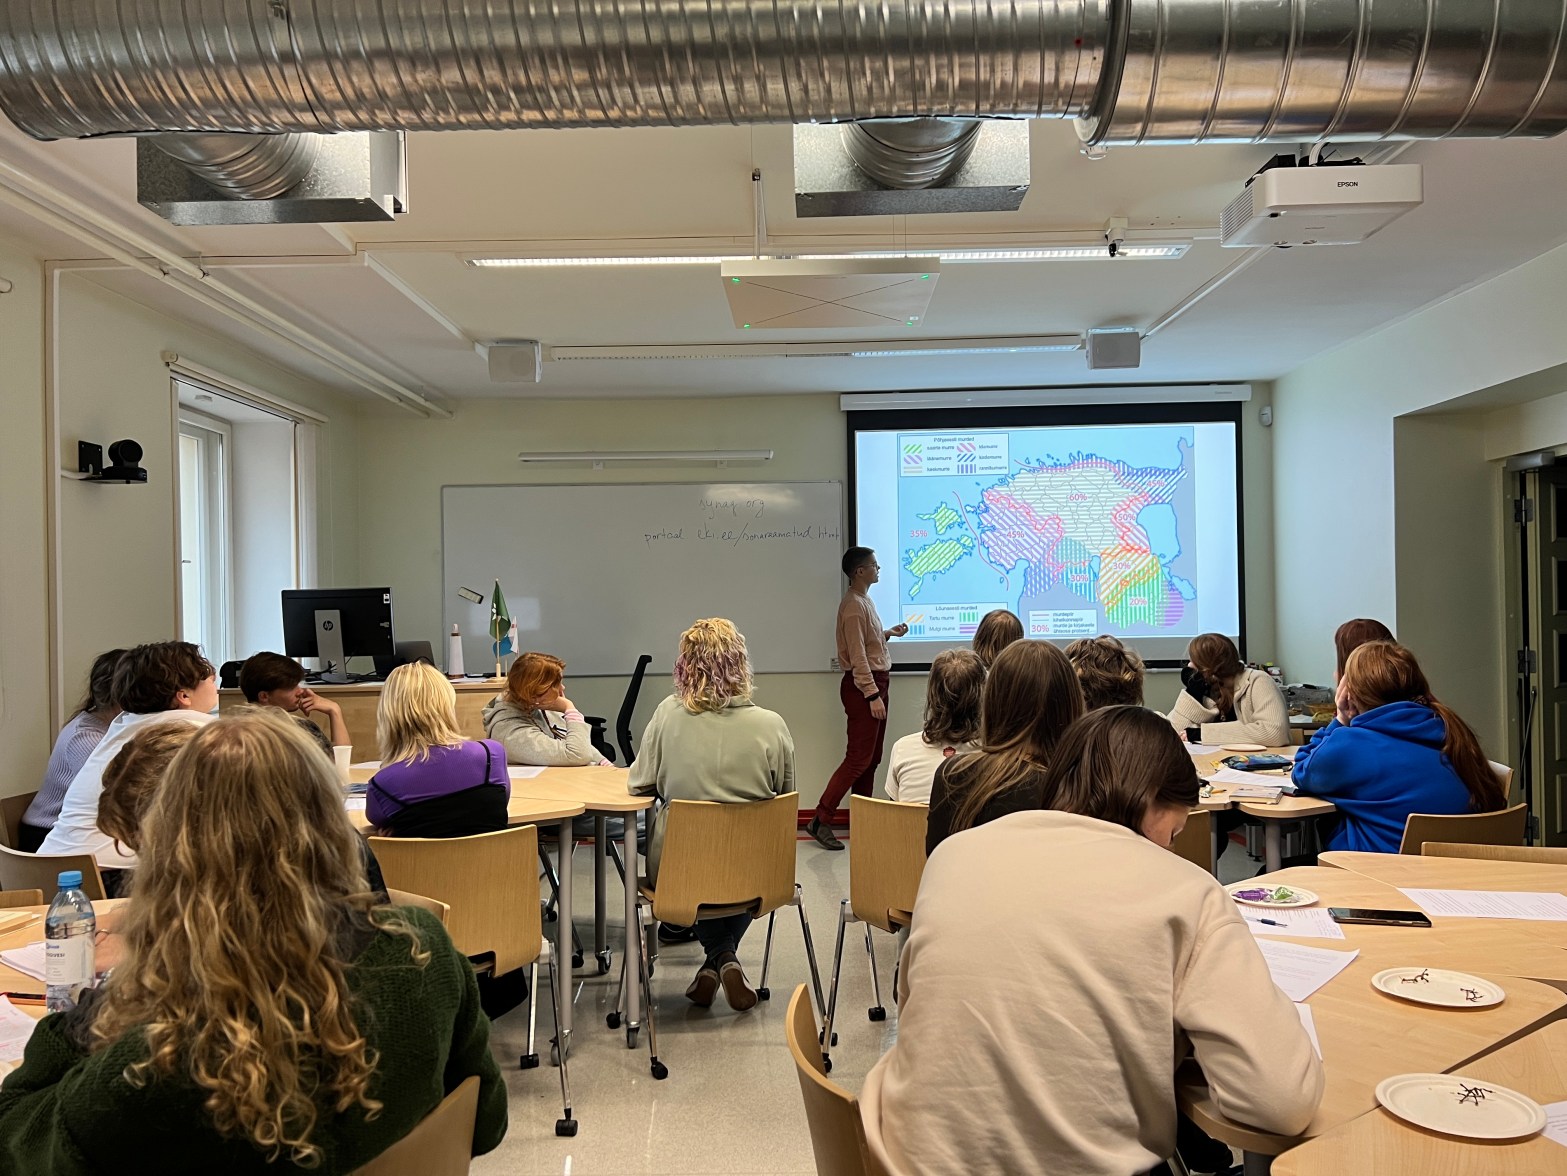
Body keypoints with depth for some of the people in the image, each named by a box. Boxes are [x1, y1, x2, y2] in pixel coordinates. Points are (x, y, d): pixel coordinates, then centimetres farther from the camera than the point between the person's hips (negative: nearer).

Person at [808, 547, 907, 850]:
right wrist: (873, 695, -22)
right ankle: (821, 820, -6)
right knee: (858, 758, -10)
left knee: (871, 759, 12)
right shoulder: (853, 605, -16)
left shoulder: (865, 600, 15)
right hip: (862, 686, -10)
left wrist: (889, 633, 14)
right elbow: (857, 656, -21)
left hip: (876, 682, 10)